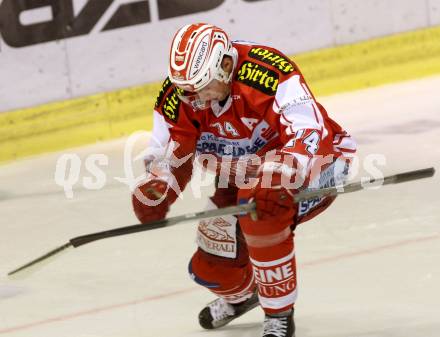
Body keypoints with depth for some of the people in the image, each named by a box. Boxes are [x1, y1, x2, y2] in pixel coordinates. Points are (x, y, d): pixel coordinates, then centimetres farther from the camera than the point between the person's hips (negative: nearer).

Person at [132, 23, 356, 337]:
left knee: (261, 210, -37)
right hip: (243, 174, 7)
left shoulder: (266, 72, -33)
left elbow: (309, 134, -38)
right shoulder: (178, 97, -15)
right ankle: (241, 294, 47)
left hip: (314, 161, -7)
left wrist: (277, 180, -53)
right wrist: (155, 191, -26)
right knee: (211, 268, 5)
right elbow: (171, 156, -4)